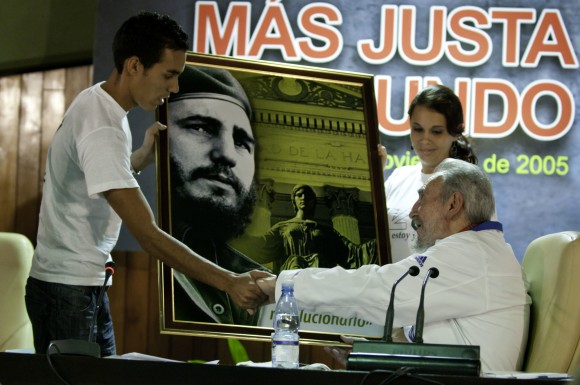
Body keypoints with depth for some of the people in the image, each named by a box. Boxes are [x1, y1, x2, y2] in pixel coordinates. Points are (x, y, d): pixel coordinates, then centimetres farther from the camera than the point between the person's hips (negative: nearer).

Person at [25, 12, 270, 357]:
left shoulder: (96, 101, 6)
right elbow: (149, 236, -28)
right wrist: (230, 283, -30)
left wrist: (145, 155, 9)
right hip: (70, 290, -10)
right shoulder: (102, 130, -24)